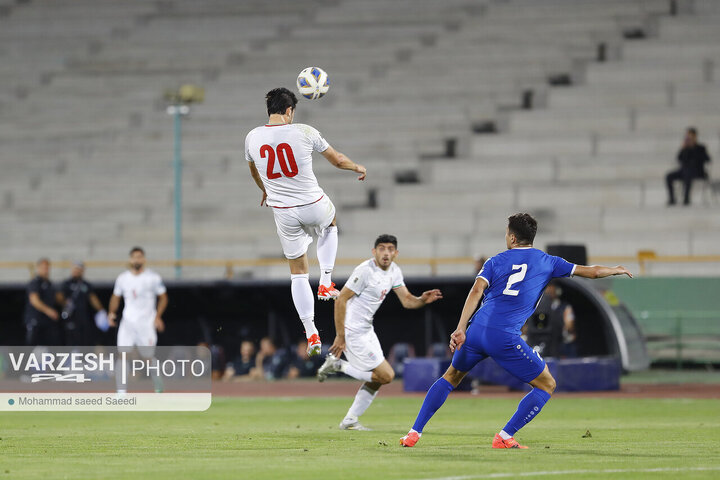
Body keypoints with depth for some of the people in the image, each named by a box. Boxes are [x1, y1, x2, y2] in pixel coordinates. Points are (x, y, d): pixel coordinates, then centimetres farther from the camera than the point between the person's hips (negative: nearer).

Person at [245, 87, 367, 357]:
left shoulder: (252, 138, -3)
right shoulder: (304, 132, -12)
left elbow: (254, 172, 19)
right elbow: (337, 160, 1)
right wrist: (358, 168, 23)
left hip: (283, 212, 2)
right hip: (314, 206, -2)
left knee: (298, 273, 13)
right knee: (330, 224, 36)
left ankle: (311, 334, 7)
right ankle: (326, 284, 25)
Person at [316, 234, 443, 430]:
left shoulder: (394, 271, 6)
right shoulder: (365, 270, -20)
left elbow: (407, 300, 9)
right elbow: (341, 300, -19)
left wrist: (423, 300, -14)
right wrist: (340, 336, -22)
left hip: (367, 330, 10)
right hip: (353, 331, -10)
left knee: (377, 378, 13)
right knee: (386, 375, -9)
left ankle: (350, 421, 19)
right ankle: (337, 365, -1)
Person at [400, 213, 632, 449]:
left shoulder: (495, 261, 13)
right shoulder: (546, 261, 12)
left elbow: (476, 291, -3)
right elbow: (592, 271, 17)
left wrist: (460, 329, -10)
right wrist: (616, 270, 38)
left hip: (476, 331, 3)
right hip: (506, 339, -3)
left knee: (451, 377, 27)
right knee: (547, 385, 12)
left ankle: (414, 432, 19)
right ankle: (504, 437, 2)